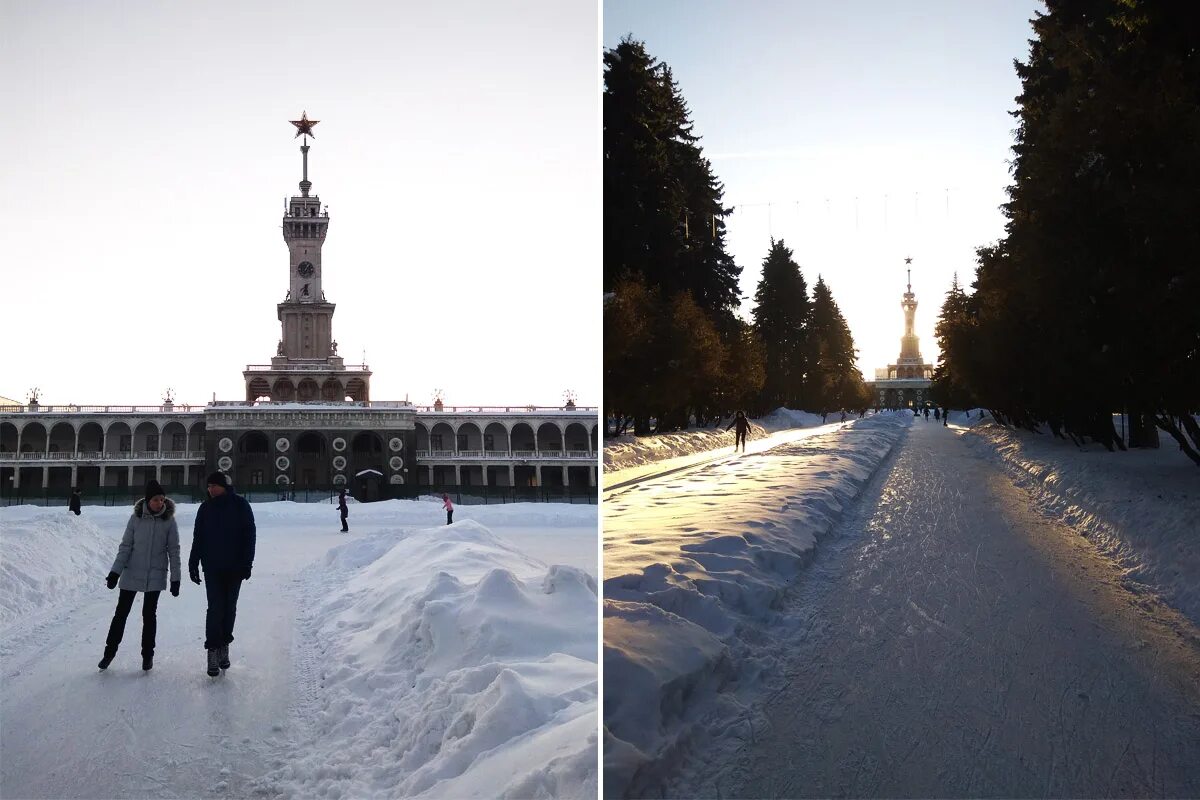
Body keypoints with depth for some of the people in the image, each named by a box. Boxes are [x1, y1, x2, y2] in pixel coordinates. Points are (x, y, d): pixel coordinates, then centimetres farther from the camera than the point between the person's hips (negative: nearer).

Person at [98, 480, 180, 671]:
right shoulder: (136, 518, -6)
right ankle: (109, 652, 17)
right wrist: (116, 571, -9)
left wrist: (175, 578, -5)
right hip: (132, 574, 1)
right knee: (121, 613, 6)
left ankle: (147, 655, 19)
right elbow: (125, 546, -2)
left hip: (155, 576, 0)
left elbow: (174, 551, -2)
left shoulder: (169, 520, -6)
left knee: (149, 615, 7)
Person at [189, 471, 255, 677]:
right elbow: (198, 538, 9)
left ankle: (224, 647, 20)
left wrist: (247, 563, -9)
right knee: (215, 608, -8)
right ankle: (213, 652, -8)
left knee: (229, 608, 8)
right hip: (212, 568, 0)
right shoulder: (205, 508, 3)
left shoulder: (240, 505, -3)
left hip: (234, 567, 0)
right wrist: (193, 565, 4)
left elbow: (249, 535, -3)